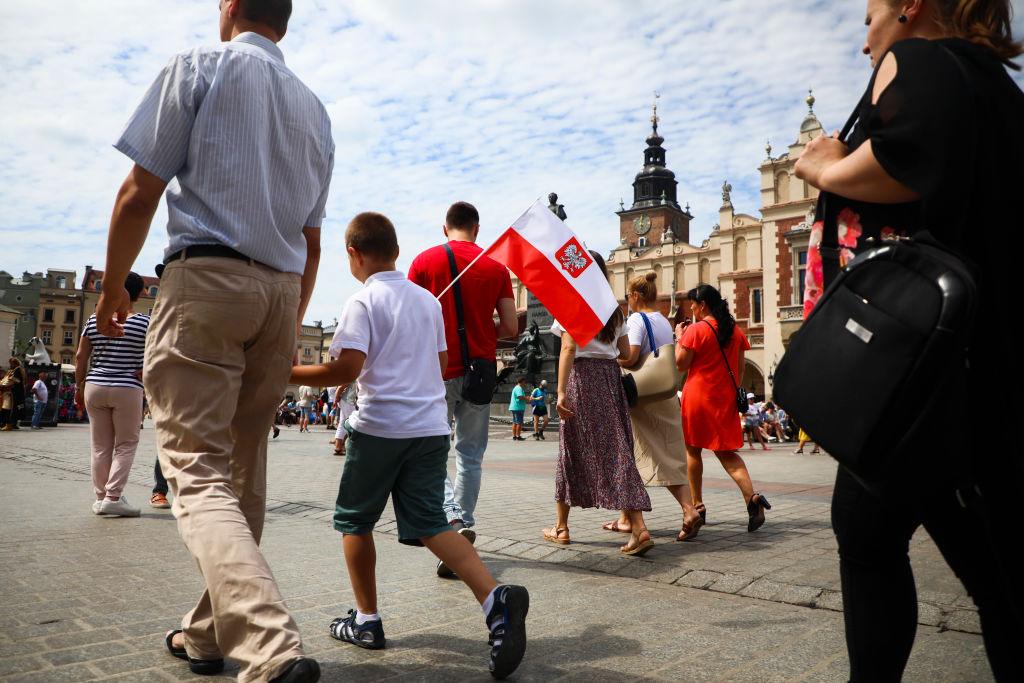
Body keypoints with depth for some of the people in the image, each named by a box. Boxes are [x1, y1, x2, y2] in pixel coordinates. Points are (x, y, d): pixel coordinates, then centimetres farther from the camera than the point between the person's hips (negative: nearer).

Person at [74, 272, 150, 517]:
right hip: (127, 390, -4)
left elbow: (81, 357, 6)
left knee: (101, 446, 11)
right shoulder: (145, 323, -5)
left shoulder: (94, 320, 5)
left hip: (95, 388, 4)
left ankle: (100, 497, 18)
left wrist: (79, 387, 13)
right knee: (126, 444, 5)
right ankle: (113, 497, -3)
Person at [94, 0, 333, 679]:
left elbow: (140, 194, -4)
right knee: (242, 471, 12)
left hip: (204, 276, -6)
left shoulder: (198, 66, 2)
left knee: (198, 471, -10)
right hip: (281, 291, 6)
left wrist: (113, 289, 8)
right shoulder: (314, 108, 19)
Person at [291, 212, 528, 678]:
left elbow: (346, 370, -17)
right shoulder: (427, 299, 13)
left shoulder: (363, 301, -6)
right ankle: (495, 599, -16)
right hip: (432, 425, 5)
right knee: (429, 523, 4)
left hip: (380, 426, -5)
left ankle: (367, 620, 21)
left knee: (353, 519, 15)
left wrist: (290, 373, -4)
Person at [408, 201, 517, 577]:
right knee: (470, 455, 12)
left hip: (437, 371, -2)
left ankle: (452, 520, -9)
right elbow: (511, 327, 2)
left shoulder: (424, 261, -1)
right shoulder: (496, 267, 3)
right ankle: (464, 525, 15)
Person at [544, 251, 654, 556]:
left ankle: (561, 527, 17)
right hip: (611, 376, 5)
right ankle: (638, 527, -9)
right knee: (616, 449, 3)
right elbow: (625, 353, 14)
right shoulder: (614, 309, 15)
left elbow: (568, 348, -13)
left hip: (582, 376, -5)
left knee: (573, 450, 6)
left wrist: (561, 391, -16)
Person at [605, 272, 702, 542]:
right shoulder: (665, 322, 15)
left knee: (632, 457, 3)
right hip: (667, 396, 7)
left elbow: (630, 357, -22)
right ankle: (689, 511, -8)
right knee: (670, 456, 6)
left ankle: (627, 517, 10)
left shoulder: (637, 319, -10)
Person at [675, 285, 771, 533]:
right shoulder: (735, 330, 9)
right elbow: (739, 367, 13)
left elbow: (681, 364, -11)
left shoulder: (696, 329, -11)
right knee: (727, 452, 7)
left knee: (693, 449, 10)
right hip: (725, 398, 5)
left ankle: (697, 505, 16)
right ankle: (752, 497, -13)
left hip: (698, 396, -5)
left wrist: (679, 338, 0)